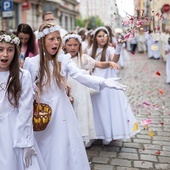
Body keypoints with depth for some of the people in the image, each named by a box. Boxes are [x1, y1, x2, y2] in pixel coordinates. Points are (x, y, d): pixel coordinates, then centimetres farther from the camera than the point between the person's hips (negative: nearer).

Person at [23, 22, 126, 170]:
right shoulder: (31, 63, -5)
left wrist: (104, 82, -36)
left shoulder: (64, 59, -5)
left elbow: (81, 76, -20)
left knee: (65, 148, 6)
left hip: (61, 111, 0)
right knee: (44, 150, 11)